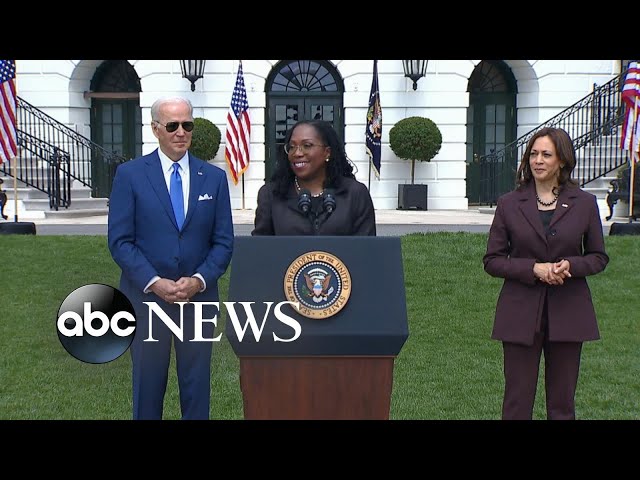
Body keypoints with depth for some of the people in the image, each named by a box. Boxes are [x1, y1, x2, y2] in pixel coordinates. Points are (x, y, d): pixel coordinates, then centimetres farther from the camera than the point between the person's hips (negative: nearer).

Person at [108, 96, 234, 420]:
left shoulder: (214, 177, 4)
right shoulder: (130, 174, -2)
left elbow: (223, 242, 3)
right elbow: (120, 241, -6)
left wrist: (198, 280, -12)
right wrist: (155, 283, -16)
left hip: (198, 297, 2)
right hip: (146, 297, -1)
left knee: (197, 386, 9)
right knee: (148, 387, 9)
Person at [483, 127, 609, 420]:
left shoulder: (584, 203, 3)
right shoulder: (509, 204, 1)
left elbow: (599, 257, 9)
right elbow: (492, 261, 1)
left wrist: (570, 265, -13)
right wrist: (534, 269, -15)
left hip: (567, 312, 1)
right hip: (521, 312, -1)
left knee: (562, 401, 10)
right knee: (517, 401, 4)